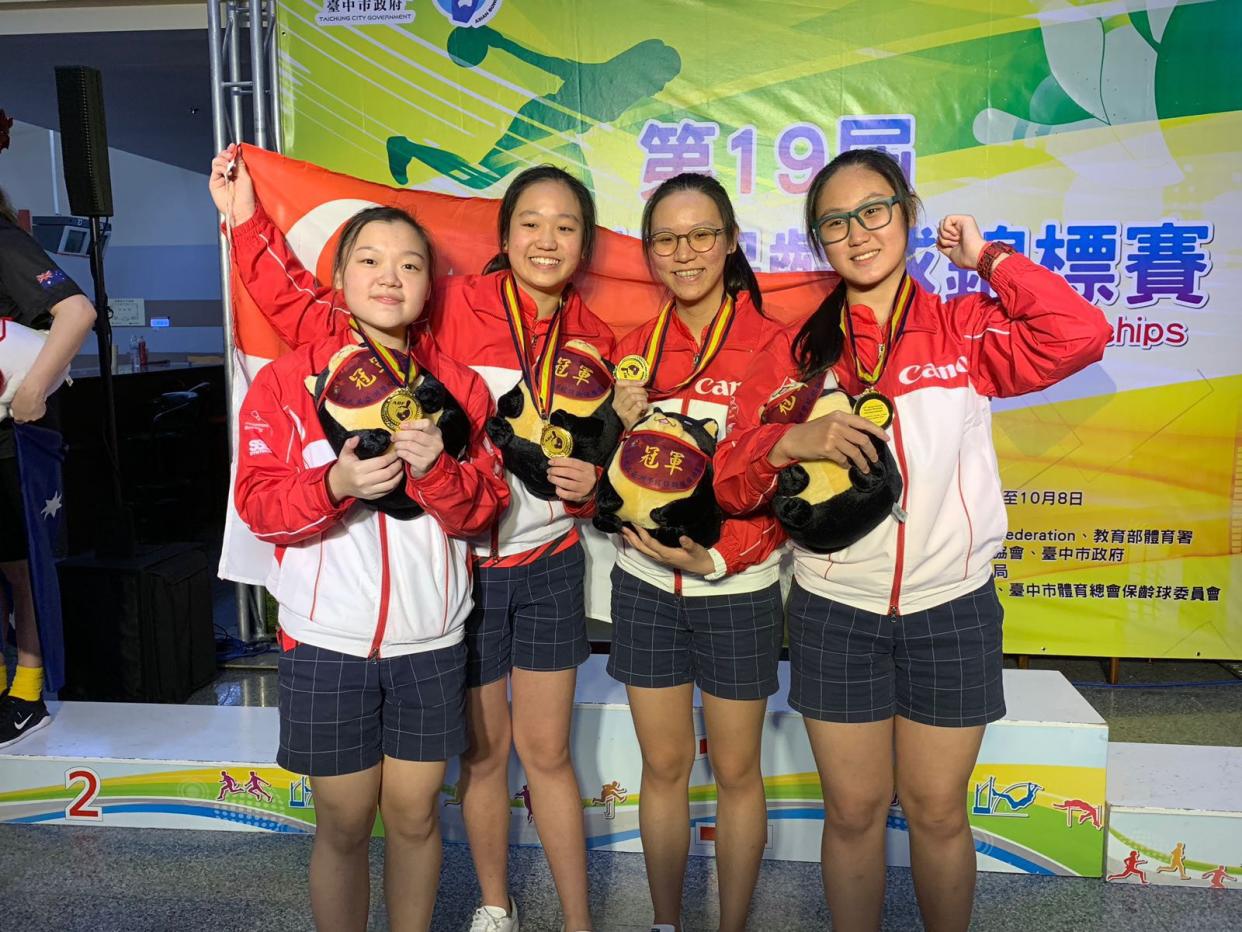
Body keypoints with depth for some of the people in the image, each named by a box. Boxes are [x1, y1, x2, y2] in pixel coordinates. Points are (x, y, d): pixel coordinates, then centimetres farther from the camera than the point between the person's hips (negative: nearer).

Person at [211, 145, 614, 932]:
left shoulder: (595, 339, 0)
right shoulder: (452, 307, -11)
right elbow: (319, 319, -14)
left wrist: (590, 482, -9)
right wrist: (248, 223, -19)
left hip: (550, 567, 2)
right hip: (463, 565, -2)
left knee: (547, 751, 12)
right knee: (484, 750, 15)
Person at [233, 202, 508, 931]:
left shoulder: (460, 385, 3)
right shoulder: (288, 379, -2)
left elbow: (485, 508, -2)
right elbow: (259, 504, -7)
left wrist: (436, 471, -21)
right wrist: (335, 484, -25)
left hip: (430, 641, 2)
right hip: (328, 641, -1)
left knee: (415, 816, 13)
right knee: (344, 824, 11)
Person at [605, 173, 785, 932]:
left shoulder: (772, 345, -9)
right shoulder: (636, 350, 2)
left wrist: (718, 556, -18)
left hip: (739, 591, -3)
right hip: (645, 587, 3)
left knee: (737, 770, 13)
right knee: (663, 767, 16)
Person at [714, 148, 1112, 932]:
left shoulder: (965, 328, -1)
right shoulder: (797, 352, 1)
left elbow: (1079, 338, -18)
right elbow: (731, 482, -2)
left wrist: (987, 257, -10)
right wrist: (791, 442, -22)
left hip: (952, 612, 0)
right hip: (835, 616, 1)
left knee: (938, 812, 15)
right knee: (854, 813, 13)